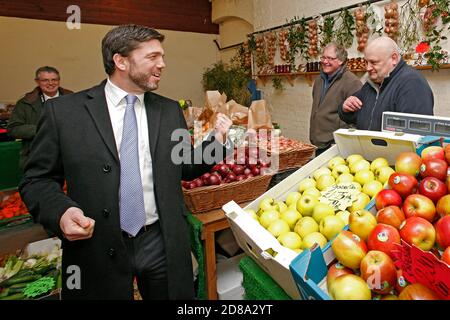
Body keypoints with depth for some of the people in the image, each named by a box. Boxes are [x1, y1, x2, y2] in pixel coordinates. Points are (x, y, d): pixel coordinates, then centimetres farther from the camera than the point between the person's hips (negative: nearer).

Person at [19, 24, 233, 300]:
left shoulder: (170, 110, 4)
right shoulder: (63, 111, -5)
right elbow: (37, 179, 1)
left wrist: (216, 142, -6)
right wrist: (61, 211, -18)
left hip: (163, 245, 3)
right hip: (96, 249, -2)